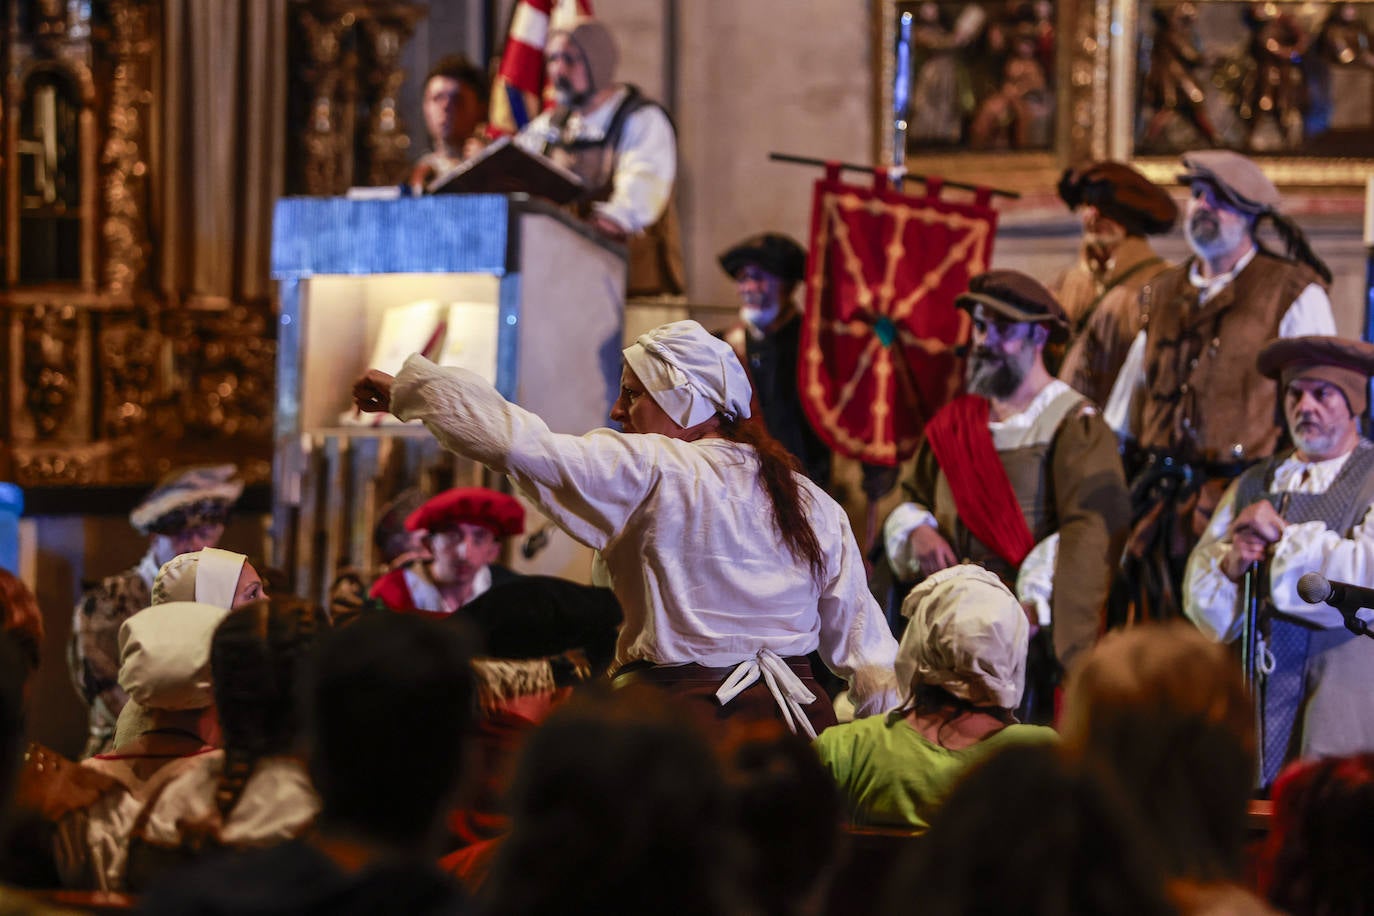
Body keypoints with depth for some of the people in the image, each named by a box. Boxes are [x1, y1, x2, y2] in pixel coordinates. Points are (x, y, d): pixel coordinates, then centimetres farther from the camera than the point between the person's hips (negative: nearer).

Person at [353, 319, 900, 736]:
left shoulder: (649, 474, -6)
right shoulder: (813, 504, 13)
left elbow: (521, 447, -9)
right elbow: (859, 635, 12)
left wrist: (407, 389, 2)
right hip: (796, 732, 6)